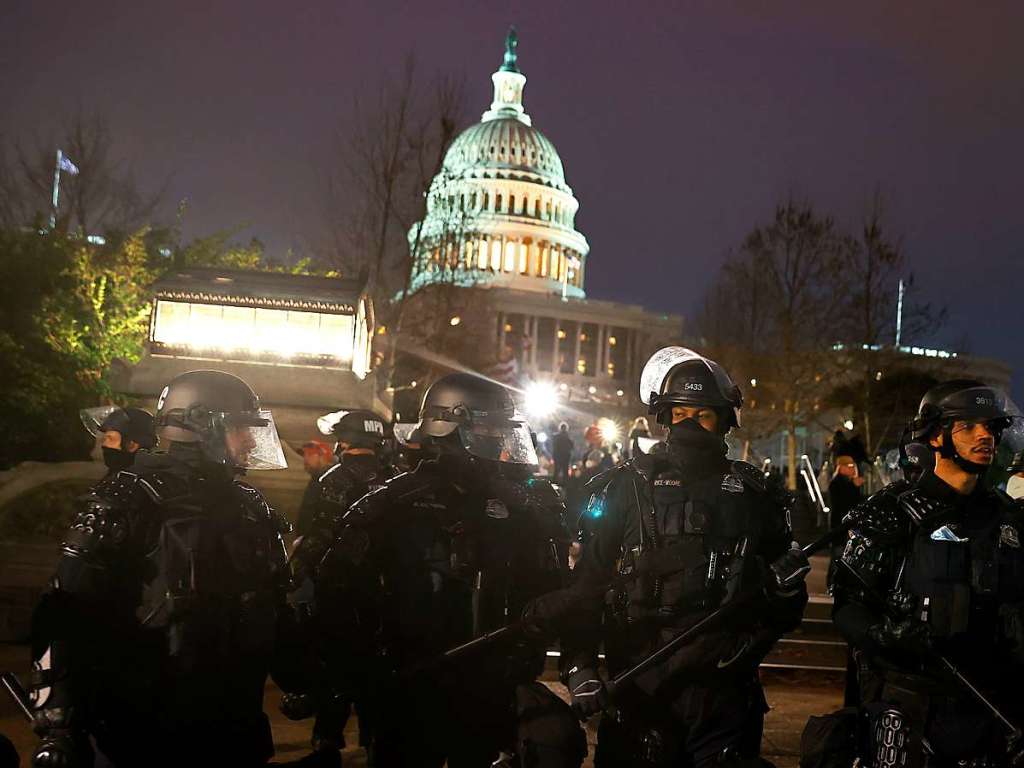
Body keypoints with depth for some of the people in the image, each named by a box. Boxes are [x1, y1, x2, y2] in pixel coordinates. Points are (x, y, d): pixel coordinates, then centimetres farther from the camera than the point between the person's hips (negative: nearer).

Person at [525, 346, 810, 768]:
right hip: (639, 685, -1)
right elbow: (585, 583, 0)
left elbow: (788, 595, 13)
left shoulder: (754, 495, 8)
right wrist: (578, 665, -10)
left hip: (725, 685, 1)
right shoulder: (628, 487, 3)